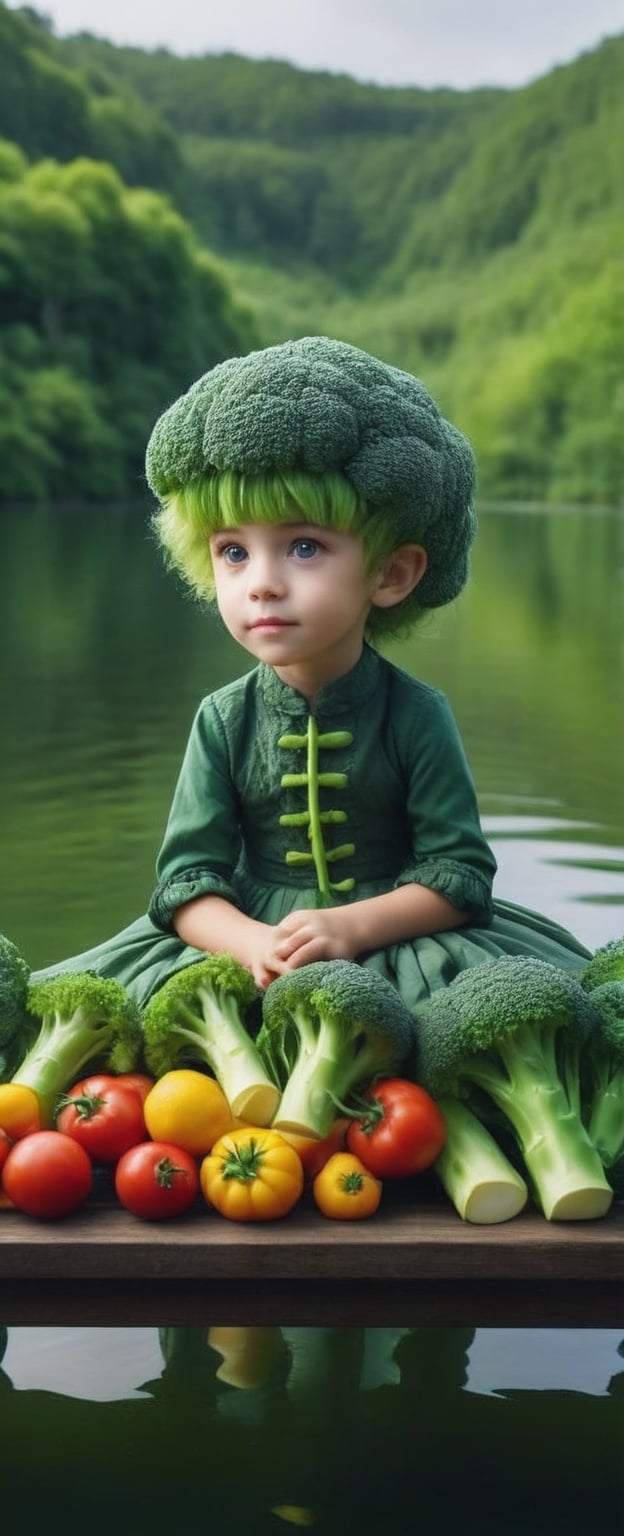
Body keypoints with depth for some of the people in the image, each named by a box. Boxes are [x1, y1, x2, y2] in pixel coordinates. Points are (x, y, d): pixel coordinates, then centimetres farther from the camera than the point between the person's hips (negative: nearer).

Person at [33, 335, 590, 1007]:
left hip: (395, 935, -1)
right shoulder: (223, 720, -2)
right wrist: (253, 943, -26)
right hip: (248, 933, 2)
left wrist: (354, 927, -25)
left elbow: (460, 870, -9)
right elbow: (188, 877, -5)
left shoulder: (416, 714, -8)